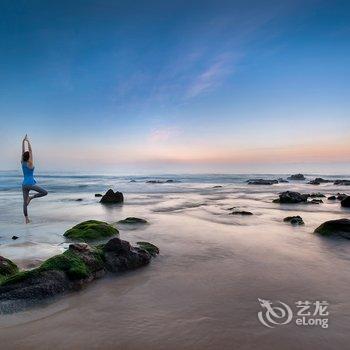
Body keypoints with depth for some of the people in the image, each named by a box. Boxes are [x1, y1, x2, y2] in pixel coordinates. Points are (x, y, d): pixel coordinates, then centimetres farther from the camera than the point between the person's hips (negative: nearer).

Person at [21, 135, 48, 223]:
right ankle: (31, 197, -8)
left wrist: (23, 141, 13)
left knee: (25, 202, 6)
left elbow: (23, 151, 10)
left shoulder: (22, 162, 7)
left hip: (24, 184, 7)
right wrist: (28, 141, -7)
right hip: (30, 184, -7)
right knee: (45, 192, 4)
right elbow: (31, 151, -10)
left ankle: (26, 219, 7)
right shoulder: (30, 163, -9)